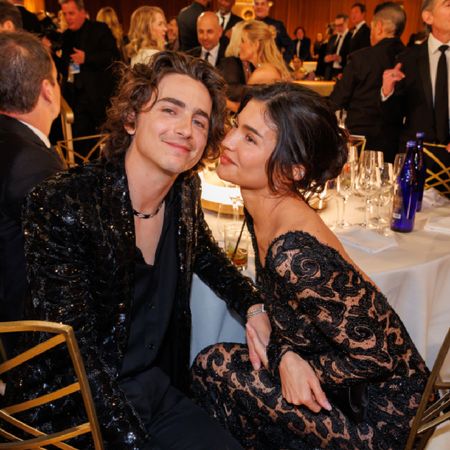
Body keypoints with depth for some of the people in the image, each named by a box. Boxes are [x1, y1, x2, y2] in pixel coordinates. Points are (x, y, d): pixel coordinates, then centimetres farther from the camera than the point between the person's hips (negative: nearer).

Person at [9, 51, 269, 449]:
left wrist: (254, 306, 2)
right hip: (80, 411, -5)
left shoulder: (186, 192, -4)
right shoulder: (62, 206, -23)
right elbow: (79, 352, -21)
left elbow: (205, 255, 17)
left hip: (157, 388, 6)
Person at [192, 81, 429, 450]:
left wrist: (304, 369, -11)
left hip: (379, 417, -7)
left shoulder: (294, 255, -33)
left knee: (215, 366, -13)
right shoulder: (265, 211, -6)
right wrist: (286, 356, -15)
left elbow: (375, 359, -24)